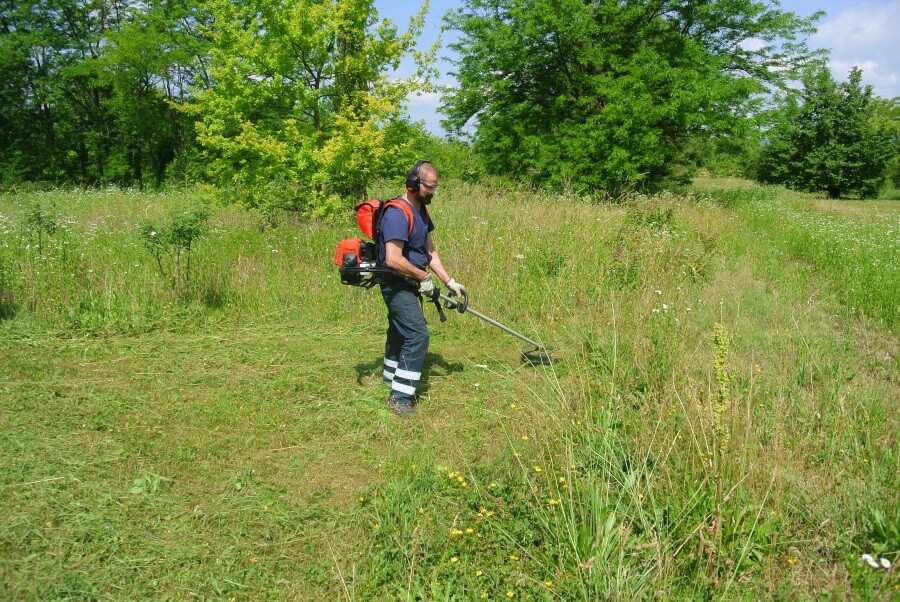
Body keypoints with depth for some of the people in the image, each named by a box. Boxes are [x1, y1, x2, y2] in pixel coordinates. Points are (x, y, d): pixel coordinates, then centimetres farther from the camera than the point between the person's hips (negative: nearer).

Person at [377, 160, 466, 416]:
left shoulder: (420, 211, 9)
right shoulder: (397, 213, -23)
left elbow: (430, 252, 12)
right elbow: (393, 260, -29)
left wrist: (449, 282, 5)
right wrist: (423, 276, -17)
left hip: (409, 285, 10)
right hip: (397, 285, -10)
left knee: (400, 331, 23)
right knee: (418, 334, -15)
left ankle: (392, 376, 43)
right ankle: (400, 396, -9)